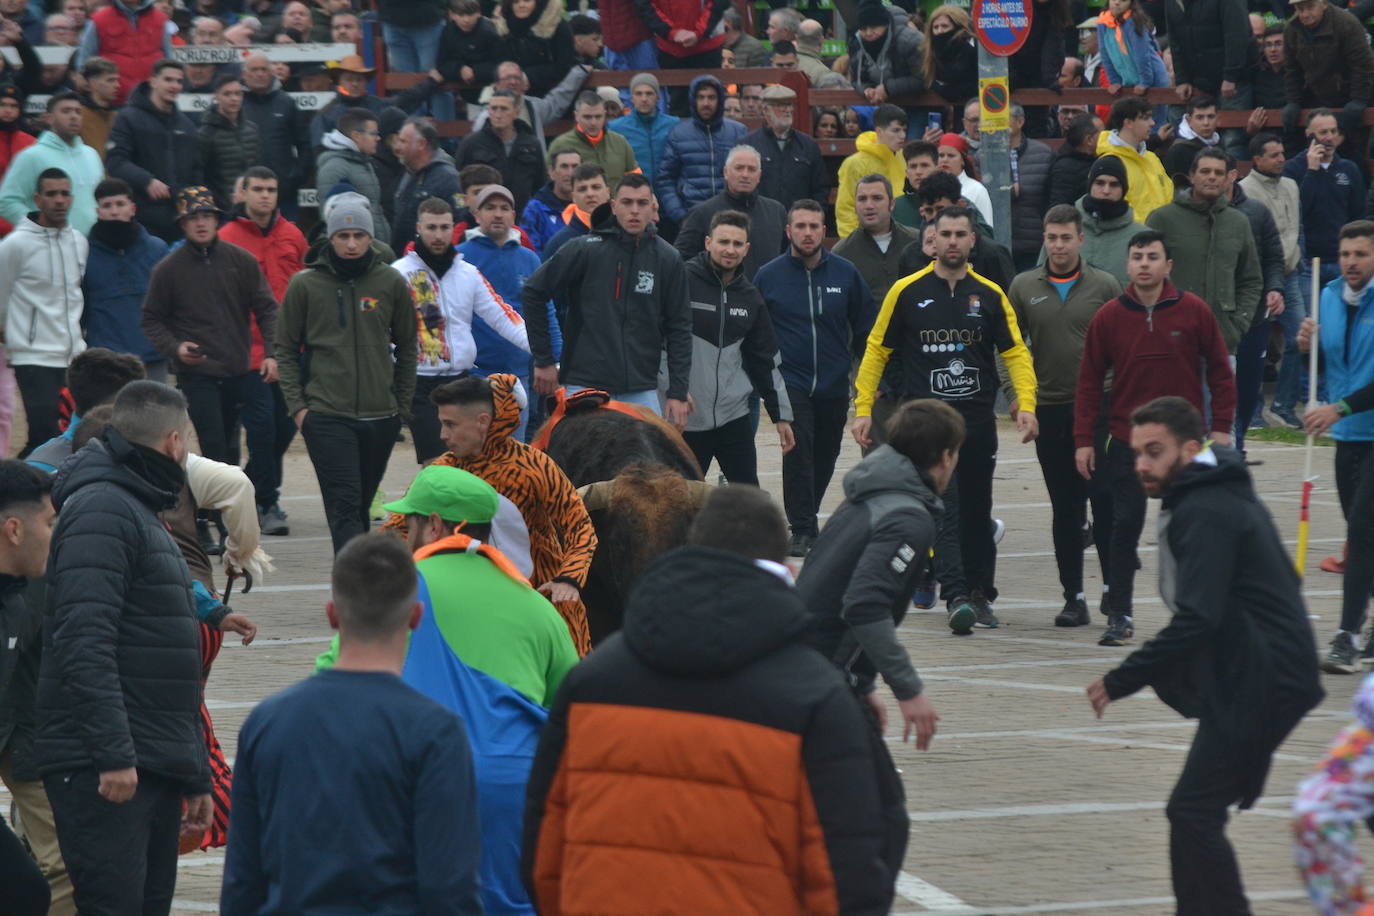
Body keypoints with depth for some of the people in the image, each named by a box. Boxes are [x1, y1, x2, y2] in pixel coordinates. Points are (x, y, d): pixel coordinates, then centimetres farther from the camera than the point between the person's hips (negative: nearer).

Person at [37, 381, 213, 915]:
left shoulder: (144, 516, 24)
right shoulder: (101, 510, -9)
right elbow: (85, 643, -21)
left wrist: (195, 776, 28)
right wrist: (113, 754, -26)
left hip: (154, 769, 10)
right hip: (105, 770, -10)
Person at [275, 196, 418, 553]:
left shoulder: (391, 283, 5)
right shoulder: (305, 285, 0)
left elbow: (407, 346, 14)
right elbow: (285, 348, 6)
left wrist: (402, 404, 10)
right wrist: (296, 405, -2)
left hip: (381, 417, 3)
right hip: (326, 416, -3)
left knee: (360, 506, 11)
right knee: (345, 505, -13)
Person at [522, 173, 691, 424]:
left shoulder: (668, 259, 4)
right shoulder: (585, 250, -5)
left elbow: (679, 327, 8)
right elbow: (533, 292, 2)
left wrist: (678, 393, 2)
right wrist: (543, 360, 2)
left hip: (642, 391, 3)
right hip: (585, 382, -3)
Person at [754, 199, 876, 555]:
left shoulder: (846, 273, 1)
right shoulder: (768, 276, -2)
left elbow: (865, 328, 9)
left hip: (834, 385, 3)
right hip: (790, 383, -2)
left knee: (825, 458, 11)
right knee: (798, 450, -16)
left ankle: (807, 517, 30)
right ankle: (802, 529, -11)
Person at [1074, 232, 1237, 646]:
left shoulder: (1194, 312, -2)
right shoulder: (1108, 317, -1)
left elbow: (1220, 371, 4)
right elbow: (1089, 381, 4)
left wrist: (1221, 427, -1)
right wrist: (1084, 440, 0)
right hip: (1127, 441, 0)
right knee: (1125, 525, -4)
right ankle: (1119, 615, 0)